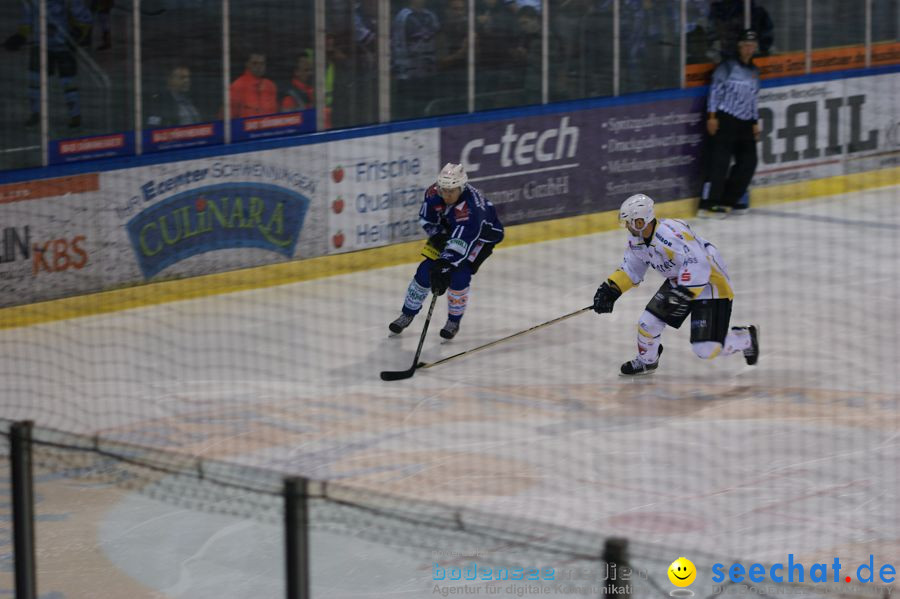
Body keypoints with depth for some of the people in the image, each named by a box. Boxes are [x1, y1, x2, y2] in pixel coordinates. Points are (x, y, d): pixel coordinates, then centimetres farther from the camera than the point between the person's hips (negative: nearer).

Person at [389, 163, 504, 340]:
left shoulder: (469, 207, -43)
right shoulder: (434, 193, -24)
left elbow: (460, 243, -48)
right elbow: (426, 219, -4)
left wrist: (443, 268, -53)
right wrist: (437, 236, -16)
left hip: (483, 234, -6)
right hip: (448, 231, 6)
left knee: (459, 275, -22)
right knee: (425, 271, -2)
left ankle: (454, 322, 2)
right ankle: (408, 314, 19)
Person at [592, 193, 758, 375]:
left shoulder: (671, 233, -34)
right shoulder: (637, 240, -3)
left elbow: (698, 266, -38)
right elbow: (631, 268, 13)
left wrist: (682, 295, -39)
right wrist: (610, 289, 1)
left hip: (710, 284, -9)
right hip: (678, 282, 9)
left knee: (706, 349, -12)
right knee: (648, 322, 4)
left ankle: (746, 338, 15)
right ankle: (646, 361, 34)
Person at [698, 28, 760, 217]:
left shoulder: (754, 72, 17)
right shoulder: (728, 66, -5)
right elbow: (715, 90, -8)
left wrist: (755, 123, 19)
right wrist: (711, 117, -15)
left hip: (745, 124, 8)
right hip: (725, 120, -8)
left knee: (748, 161, 3)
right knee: (720, 161, -12)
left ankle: (727, 201, 11)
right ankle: (707, 204, -12)